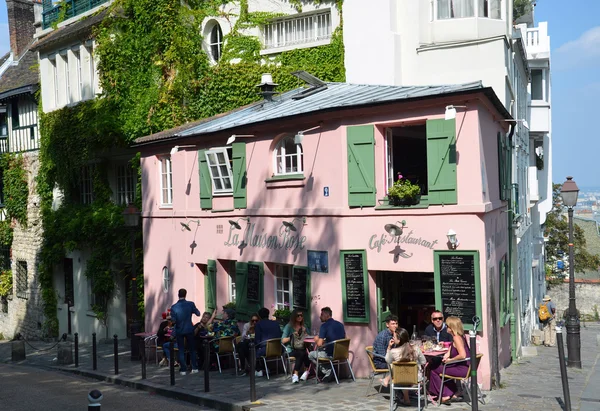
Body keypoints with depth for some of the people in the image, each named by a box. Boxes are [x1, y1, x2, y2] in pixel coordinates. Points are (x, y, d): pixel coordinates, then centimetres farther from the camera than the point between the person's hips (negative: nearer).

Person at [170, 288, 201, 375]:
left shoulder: (174, 307, -11)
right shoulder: (190, 304, -10)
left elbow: (173, 320, -9)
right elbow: (198, 313, 1)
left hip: (179, 331, -1)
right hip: (189, 330, 1)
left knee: (181, 350, 8)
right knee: (192, 348, 13)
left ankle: (183, 369, 8)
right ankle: (194, 368, 13)